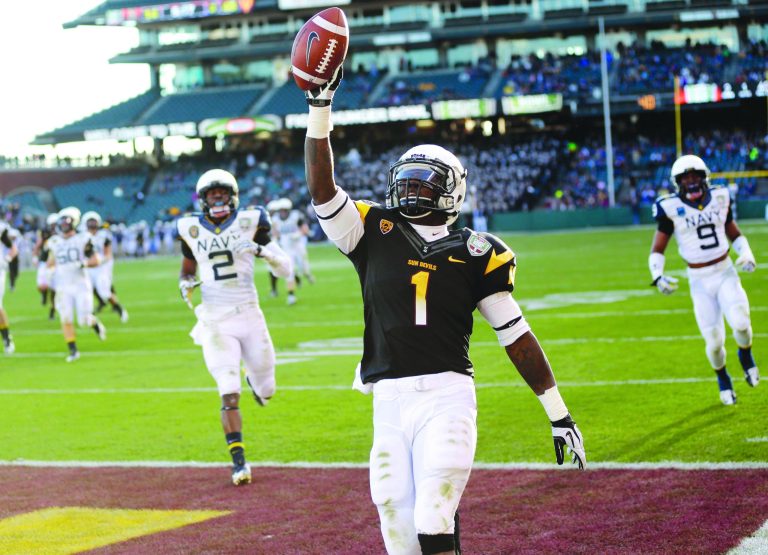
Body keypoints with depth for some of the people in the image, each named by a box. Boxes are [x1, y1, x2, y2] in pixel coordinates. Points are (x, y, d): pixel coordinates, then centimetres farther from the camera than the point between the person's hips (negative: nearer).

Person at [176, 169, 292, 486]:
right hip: (215, 323, 0)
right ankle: (238, 460, -4)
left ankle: (255, 378, 48)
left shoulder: (249, 222, -1)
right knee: (230, 394, -12)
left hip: (249, 317, 1)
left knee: (265, 392, 12)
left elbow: (285, 270, -1)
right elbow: (187, 269, 21)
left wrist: (261, 249, -19)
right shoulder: (192, 230, 4)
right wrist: (185, 284, -3)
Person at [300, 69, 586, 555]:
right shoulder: (376, 235, 10)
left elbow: (515, 334, 9)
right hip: (390, 401, 2)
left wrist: (558, 412, 8)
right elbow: (322, 189, 0)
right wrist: (320, 107, -7)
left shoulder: (475, 254, 7)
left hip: (447, 397, -2)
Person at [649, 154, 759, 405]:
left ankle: (746, 356, 14)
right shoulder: (671, 208, -7)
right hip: (700, 280, -1)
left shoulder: (720, 198, 2)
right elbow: (657, 251, -4)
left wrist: (746, 253, -2)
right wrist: (658, 276, -22)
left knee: (740, 323, -21)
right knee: (714, 340, -4)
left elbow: (735, 235, 17)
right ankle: (723, 379, 27)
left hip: (726, 272, 1)